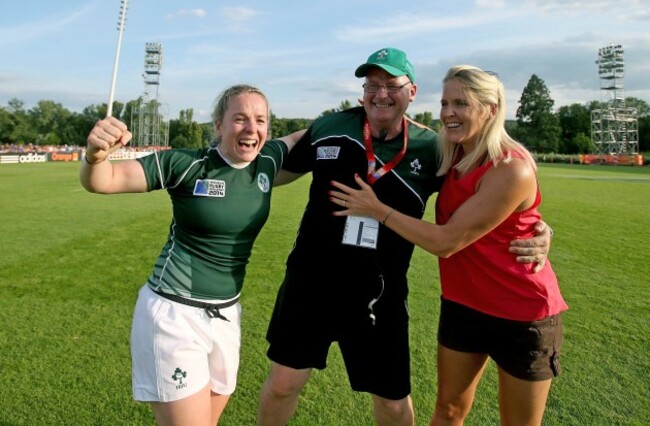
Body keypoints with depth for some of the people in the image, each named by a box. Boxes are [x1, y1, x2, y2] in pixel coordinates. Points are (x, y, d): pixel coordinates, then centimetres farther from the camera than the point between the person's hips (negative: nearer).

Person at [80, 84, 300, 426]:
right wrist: (96, 154, -36)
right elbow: (101, 182, -16)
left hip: (226, 316, 6)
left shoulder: (268, 162, 0)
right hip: (174, 315, -6)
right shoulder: (186, 164, -15)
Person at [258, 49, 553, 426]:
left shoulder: (430, 148, -5)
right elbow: (277, 171, 12)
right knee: (283, 383, 11)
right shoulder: (329, 127, -4)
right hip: (309, 282, 1)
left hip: (379, 296, 0)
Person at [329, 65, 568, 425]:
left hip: (522, 314, -6)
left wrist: (377, 209, -18)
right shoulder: (453, 156, -3)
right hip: (462, 303, 6)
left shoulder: (512, 170, -25)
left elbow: (445, 242, -25)